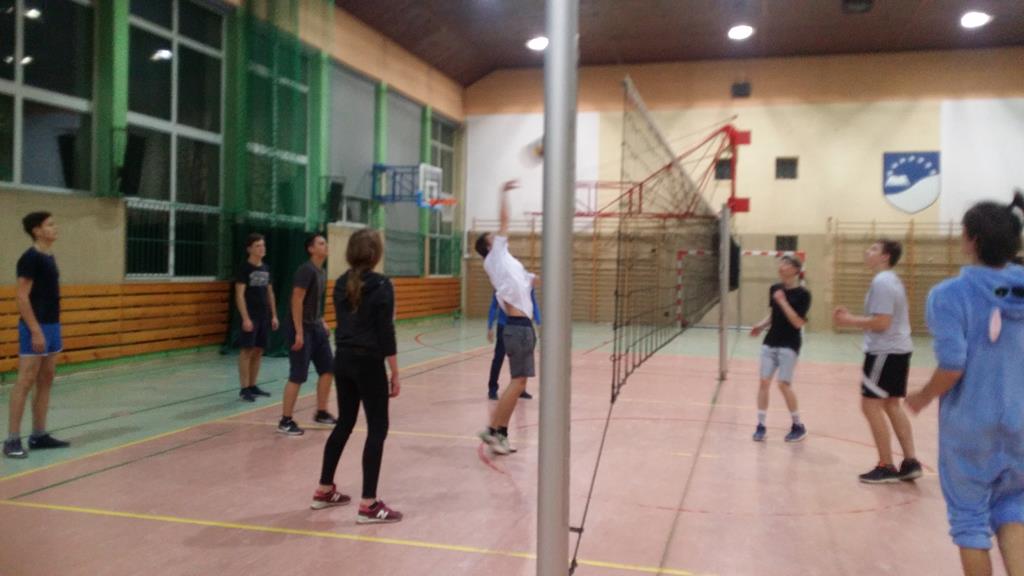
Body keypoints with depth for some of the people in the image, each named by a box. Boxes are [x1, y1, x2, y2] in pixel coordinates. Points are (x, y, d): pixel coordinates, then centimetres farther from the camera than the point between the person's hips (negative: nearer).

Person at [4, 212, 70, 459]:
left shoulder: (49, 257, 13)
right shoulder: (30, 258, -13)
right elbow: (21, 296, -17)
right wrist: (36, 330, -21)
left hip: (52, 326, 9)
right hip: (36, 328, -9)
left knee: (46, 381, 11)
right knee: (25, 382, -7)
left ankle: (39, 435, 17)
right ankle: (12, 440, -3)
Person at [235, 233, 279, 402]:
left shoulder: (266, 268, 12)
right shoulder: (245, 268, -8)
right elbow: (239, 295, -13)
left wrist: (274, 315, 14)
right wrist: (245, 318, -19)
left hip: (264, 316, 7)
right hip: (250, 317, -7)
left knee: (258, 352, 9)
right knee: (247, 351, -6)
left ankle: (252, 386, 18)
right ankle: (244, 389, -2)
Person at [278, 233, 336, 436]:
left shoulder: (322, 272, 12)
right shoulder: (306, 270, -17)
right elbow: (297, 301, -21)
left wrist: (322, 323, 17)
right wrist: (299, 332, -23)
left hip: (317, 328, 9)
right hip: (303, 329, -9)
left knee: (327, 369, 11)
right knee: (298, 376, -6)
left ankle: (321, 413, 24)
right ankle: (285, 421, 3)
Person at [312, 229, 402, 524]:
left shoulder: (341, 283, 7)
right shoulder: (381, 285, -13)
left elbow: (344, 322, 13)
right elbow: (386, 333, -15)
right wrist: (395, 374, -10)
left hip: (343, 360, 7)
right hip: (368, 363, -7)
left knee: (344, 424, 19)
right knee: (377, 429, 0)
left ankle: (324, 491, 28)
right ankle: (369, 505, -1)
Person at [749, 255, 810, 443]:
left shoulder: (803, 294, -11)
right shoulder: (774, 289, 6)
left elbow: (798, 322, -18)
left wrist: (783, 302, -22)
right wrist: (761, 326, 2)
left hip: (789, 345, -5)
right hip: (770, 342, 5)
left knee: (784, 384, -8)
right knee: (764, 381, 0)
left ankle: (798, 426, 11)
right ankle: (761, 425, 8)